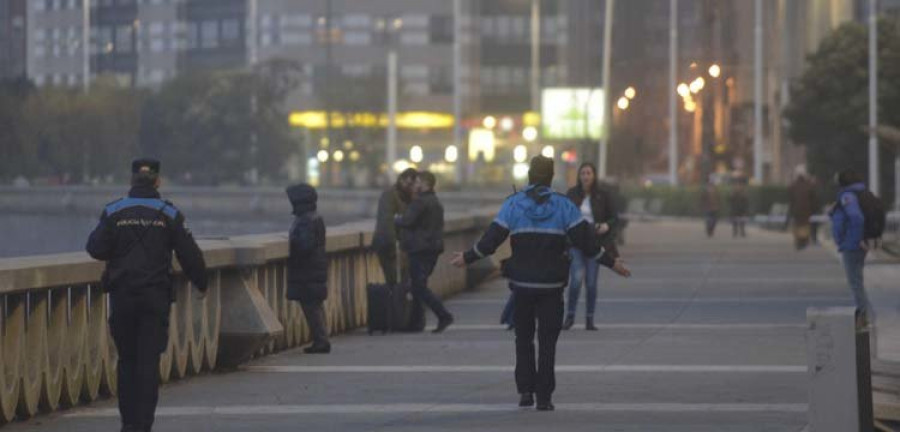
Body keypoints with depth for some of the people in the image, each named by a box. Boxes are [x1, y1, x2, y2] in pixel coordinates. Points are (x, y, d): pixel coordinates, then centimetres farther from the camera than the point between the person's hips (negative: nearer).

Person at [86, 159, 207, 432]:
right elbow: (189, 255, 0)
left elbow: (96, 250, -5)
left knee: (126, 359, 12)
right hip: (156, 296, -1)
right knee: (149, 360, -1)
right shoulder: (168, 214, -1)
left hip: (122, 296, 1)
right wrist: (201, 283, 15)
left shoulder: (113, 212, 0)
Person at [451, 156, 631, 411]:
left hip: (522, 284, 0)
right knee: (547, 341, 5)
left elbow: (491, 240, -4)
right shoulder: (563, 206, -3)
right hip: (552, 285, 0)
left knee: (523, 338, 15)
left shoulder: (512, 205, -2)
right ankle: (544, 397, 1)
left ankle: (525, 390, 6)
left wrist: (467, 258, 10)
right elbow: (585, 241, -6)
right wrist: (611, 263, 4)